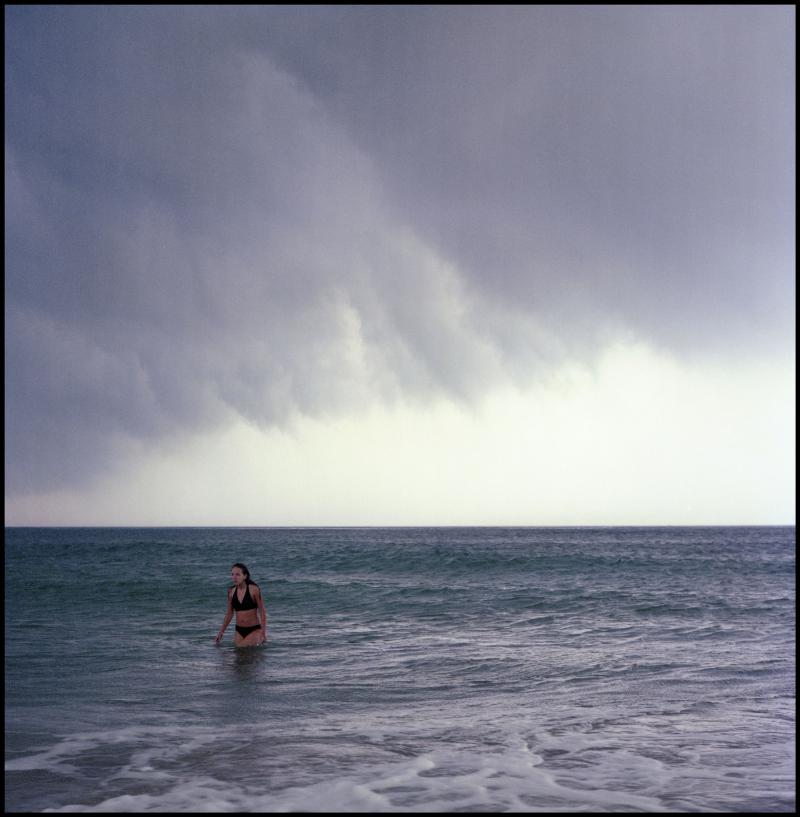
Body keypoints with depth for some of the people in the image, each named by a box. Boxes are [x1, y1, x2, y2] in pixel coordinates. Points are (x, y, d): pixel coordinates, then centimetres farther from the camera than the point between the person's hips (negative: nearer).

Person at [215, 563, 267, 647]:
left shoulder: (254, 589, -11)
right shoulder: (231, 592, 2)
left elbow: (262, 612, -7)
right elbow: (229, 613, 15)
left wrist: (263, 633, -13)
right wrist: (221, 632, 17)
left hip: (254, 630, -5)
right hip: (239, 631, 5)